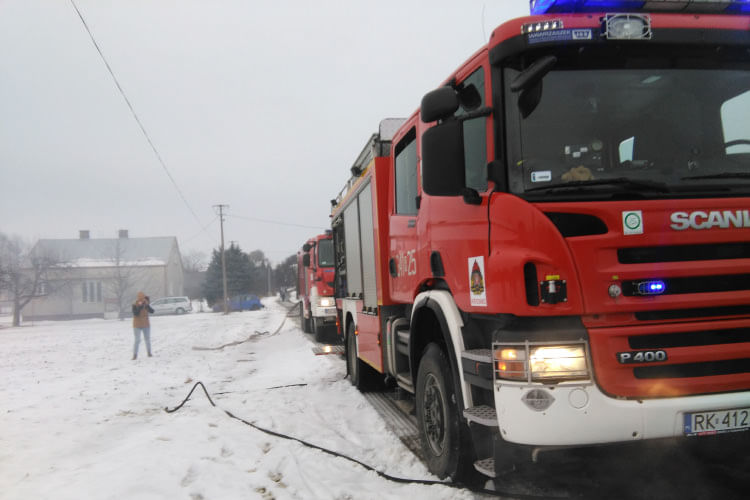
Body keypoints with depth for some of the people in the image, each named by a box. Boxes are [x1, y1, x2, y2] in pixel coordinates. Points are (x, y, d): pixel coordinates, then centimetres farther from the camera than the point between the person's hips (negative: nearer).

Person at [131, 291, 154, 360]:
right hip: (137, 326, -4)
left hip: (146, 325, 4)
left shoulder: (146, 304, -1)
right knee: (137, 340, -7)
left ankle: (149, 352, 26)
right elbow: (135, 313, -24)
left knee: (147, 339, 12)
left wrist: (147, 306, -25)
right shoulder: (135, 305, -12)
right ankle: (135, 355, 0)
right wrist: (140, 307, -29)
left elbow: (152, 311, -11)